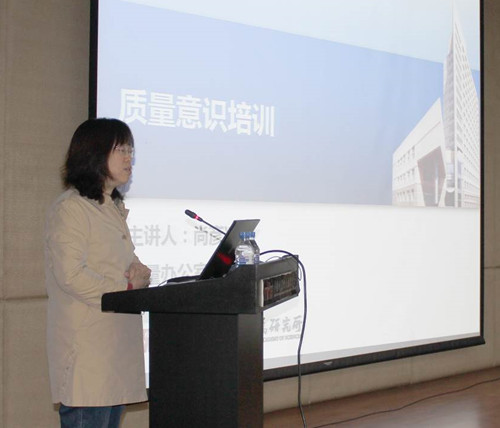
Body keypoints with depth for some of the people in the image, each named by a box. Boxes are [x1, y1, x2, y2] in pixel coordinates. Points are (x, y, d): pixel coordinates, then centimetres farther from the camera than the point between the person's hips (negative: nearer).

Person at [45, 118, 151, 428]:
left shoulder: (115, 208, 19)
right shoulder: (70, 208, -10)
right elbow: (71, 276, -18)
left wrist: (139, 274, 1)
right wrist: (125, 287, -11)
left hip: (118, 341, 9)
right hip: (87, 347, -9)